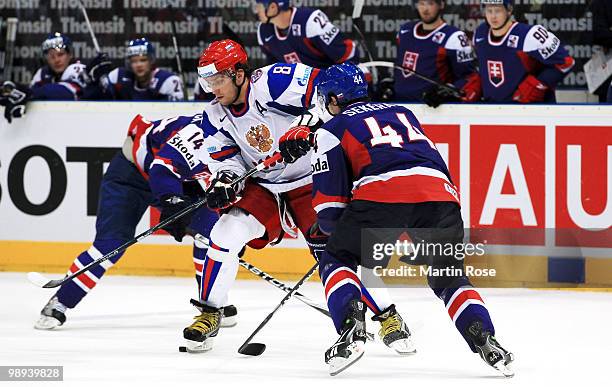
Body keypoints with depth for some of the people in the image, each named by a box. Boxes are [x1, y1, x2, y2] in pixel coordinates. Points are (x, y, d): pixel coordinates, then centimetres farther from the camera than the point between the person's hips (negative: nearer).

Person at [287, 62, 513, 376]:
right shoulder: (402, 113, 37)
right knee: (448, 276, 21)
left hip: (381, 193, -4)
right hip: (440, 193, 4)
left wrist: (328, 225, 38)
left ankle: (351, 329, -3)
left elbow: (329, 201, 16)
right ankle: (485, 341, -1)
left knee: (337, 259, 18)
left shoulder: (333, 129, 22)